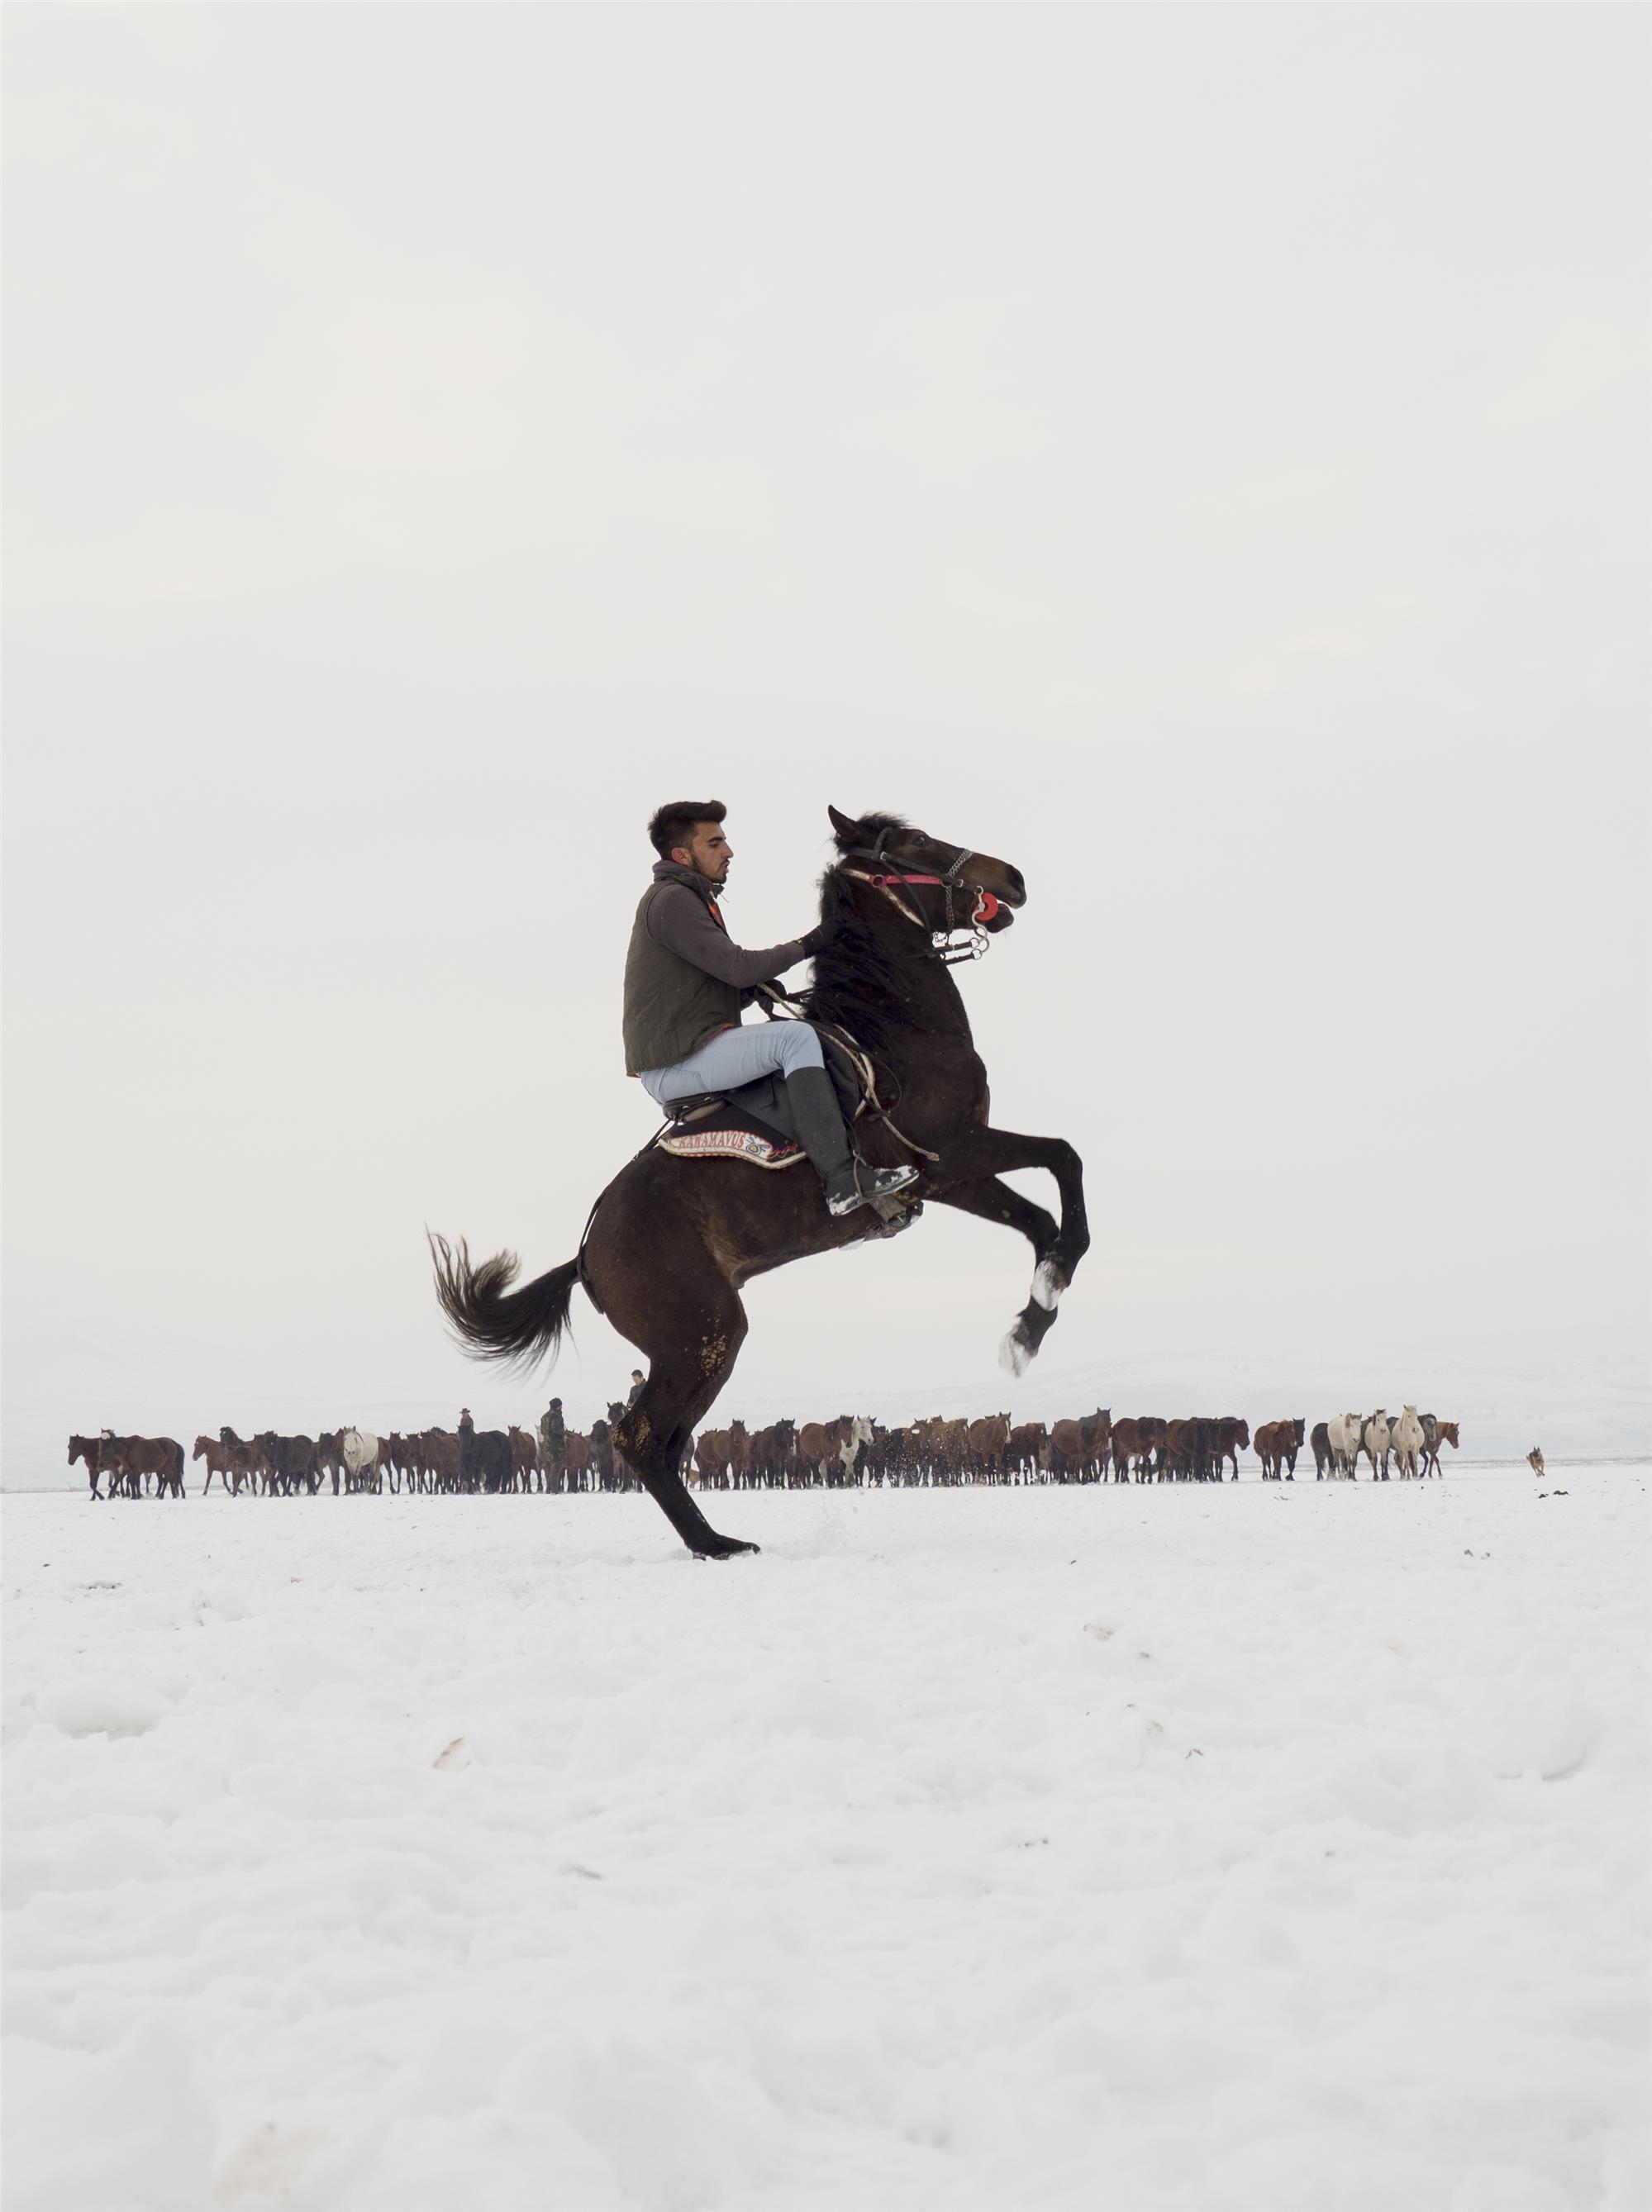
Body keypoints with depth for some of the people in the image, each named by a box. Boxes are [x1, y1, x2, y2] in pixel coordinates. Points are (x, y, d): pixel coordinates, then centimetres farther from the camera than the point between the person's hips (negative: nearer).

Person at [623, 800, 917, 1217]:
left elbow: (726, 984, 27)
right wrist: (807, 945, -8)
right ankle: (843, 1180, -33)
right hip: (675, 1065, -11)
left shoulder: (692, 900, 23)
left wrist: (752, 990, 5)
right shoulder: (671, 900, -11)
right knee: (796, 1038, -25)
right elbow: (737, 967, -20)